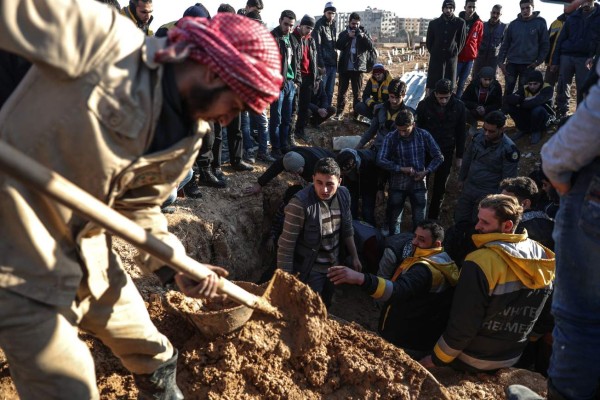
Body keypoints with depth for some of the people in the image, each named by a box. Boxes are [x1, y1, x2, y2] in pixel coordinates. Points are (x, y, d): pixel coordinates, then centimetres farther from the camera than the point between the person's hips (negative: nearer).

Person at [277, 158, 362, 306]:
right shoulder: (300, 203, -28)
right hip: (310, 271, -6)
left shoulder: (344, 195, -8)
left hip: (334, 266, 6)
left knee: (325, 308, 25)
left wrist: (354, 257, 13)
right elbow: (286, 246, -24)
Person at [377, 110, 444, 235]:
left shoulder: (423, 135, -8)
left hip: (418, 184, 0)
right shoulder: (391, 137, -11)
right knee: (394, 220, 12)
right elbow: (381, 160, -14)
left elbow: (439, 157, 0)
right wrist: (401, 169, -19)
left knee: (419, 221, 9)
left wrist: (426, 171, -13)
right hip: (397, 185, 0)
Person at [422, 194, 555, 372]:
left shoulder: (479, 264, -30)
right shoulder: (541, 256, -7)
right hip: (512, 360, 7)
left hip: (473, 362, -7)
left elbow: (462, 325, -25)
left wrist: (435, 359, -11)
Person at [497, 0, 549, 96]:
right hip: (511, 63, 2)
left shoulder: (540, 23, 0)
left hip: (528, 65, -2)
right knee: (508, 90, 4)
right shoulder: (514, 24, 5)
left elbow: (545, 45, 3)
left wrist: (538, 61, -4)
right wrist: (501, 61, 0)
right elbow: (505, 44, 8)